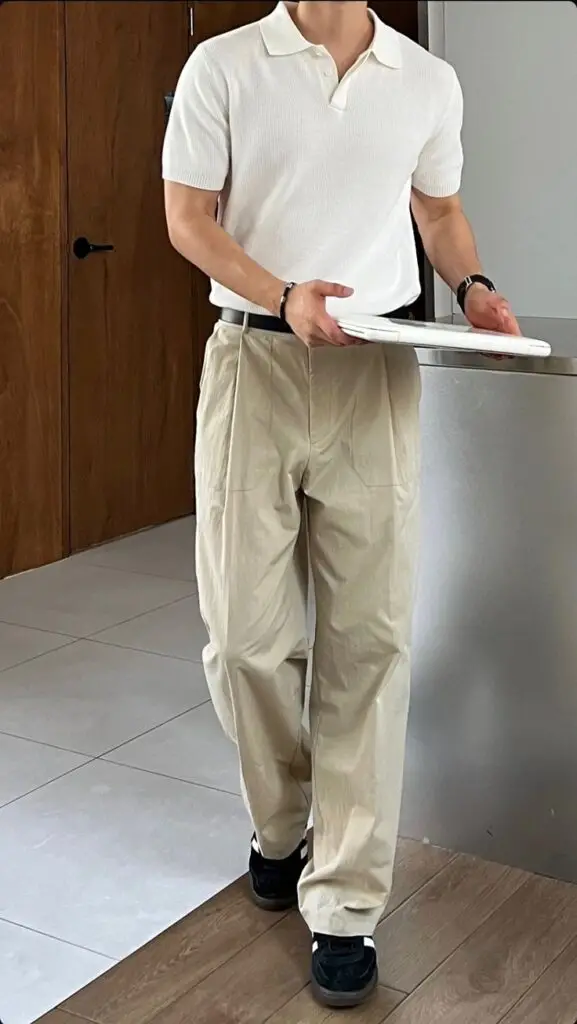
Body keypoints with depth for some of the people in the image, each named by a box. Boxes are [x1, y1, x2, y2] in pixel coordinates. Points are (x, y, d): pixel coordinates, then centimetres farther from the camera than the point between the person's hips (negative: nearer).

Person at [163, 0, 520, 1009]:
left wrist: (471, 285, 0)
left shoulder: (429, 83, 8)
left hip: (375, 372, 1)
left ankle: (345, 903, 6)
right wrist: (281, 295, -17)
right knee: (245, 630, 2)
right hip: (255, 361, -1)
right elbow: (188, 218, 0)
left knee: (368, 637, -3)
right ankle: (280, 823, 30)